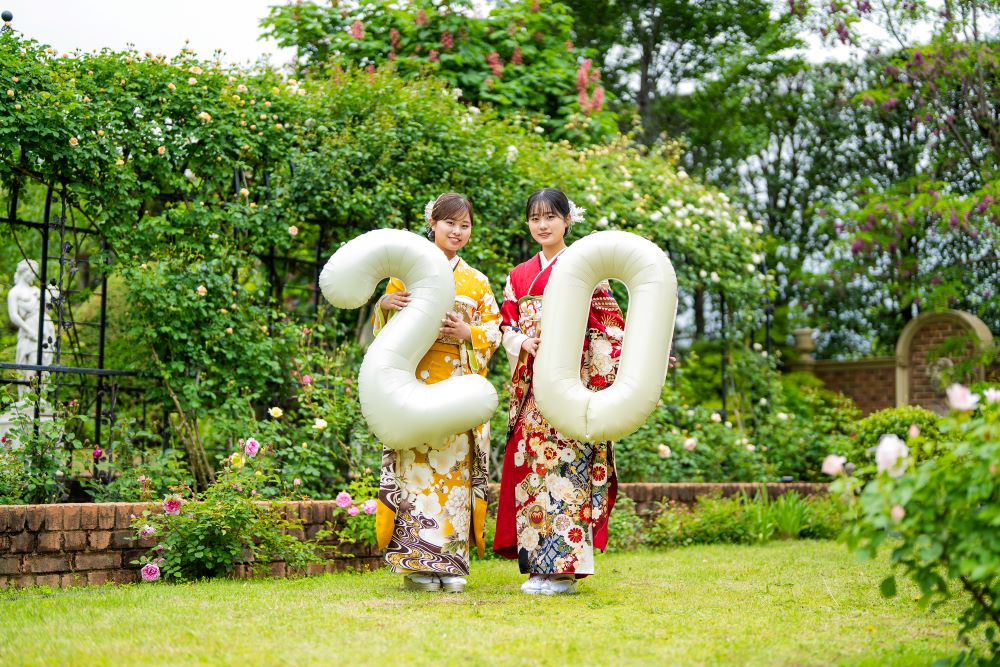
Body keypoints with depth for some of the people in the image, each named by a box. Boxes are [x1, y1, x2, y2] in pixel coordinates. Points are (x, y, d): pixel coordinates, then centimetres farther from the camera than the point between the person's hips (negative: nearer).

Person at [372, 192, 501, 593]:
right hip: (416, 383, -2)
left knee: (456, 467, 0)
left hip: (459, 388, 2)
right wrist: (384, 304, -14)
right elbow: (388, 331, 7)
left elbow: (495, 329, 10)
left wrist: (468, 333, -9)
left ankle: (451, 561, 4)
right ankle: (416, 562, -4)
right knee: (417, 465, -8)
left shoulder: (477, 282, 16)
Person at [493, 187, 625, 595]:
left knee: (566, 465, -10)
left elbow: (607, 328, -2)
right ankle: (538, 565, 6)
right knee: (531, 464, 1)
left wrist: (602, 384, -12)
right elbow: (507, 327, 15)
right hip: (532, 385, 5)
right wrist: (525, 343, -8)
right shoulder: (519, 276, 18)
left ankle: (565, 567, -7)